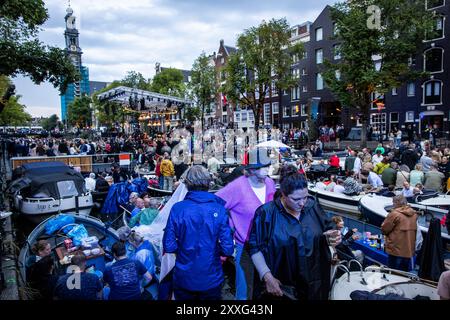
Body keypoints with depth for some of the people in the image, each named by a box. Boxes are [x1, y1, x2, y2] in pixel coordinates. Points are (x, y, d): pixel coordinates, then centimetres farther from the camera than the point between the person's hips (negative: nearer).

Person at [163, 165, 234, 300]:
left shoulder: (177, 208, -14)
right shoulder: (219, 209, -14)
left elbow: (169, 247, -12)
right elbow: (228, 249, -15)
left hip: (184, 279, 1)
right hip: (212, 279, 0)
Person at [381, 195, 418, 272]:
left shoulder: (394, 214, -17)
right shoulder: (414, 214, 4)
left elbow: (384, 229, -11)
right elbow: (414, 229, 15)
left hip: (396, 250, -6)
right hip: (409, 251, 6)